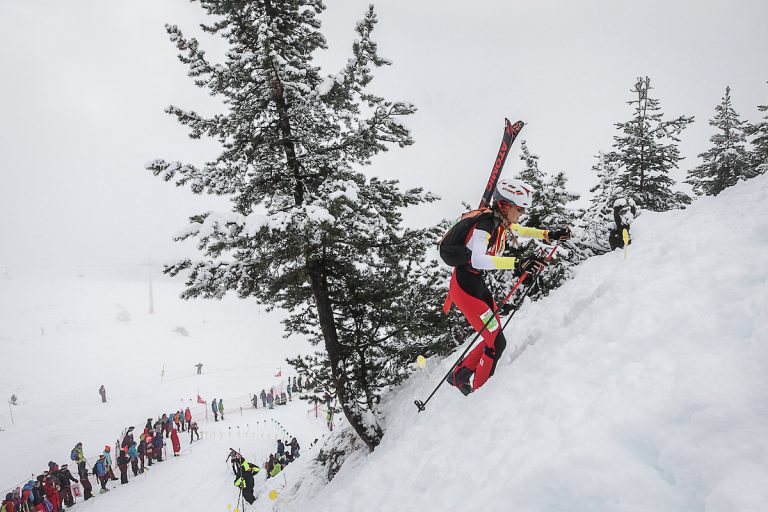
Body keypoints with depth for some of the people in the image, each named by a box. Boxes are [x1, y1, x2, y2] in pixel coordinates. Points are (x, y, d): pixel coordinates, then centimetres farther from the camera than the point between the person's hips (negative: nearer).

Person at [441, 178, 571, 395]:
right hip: (464, 286, -9)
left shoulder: (501, 221, 3)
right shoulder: (484, 224, -24)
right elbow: (476, 259, -39)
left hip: (478, 284, 9)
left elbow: (519, 230, 27)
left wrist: (549, 235, 15)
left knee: (493, 339, 13)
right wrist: (517, 263, -47)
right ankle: (477, 394, 11)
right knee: (497, 342, -7)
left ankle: (458, 376, 29)